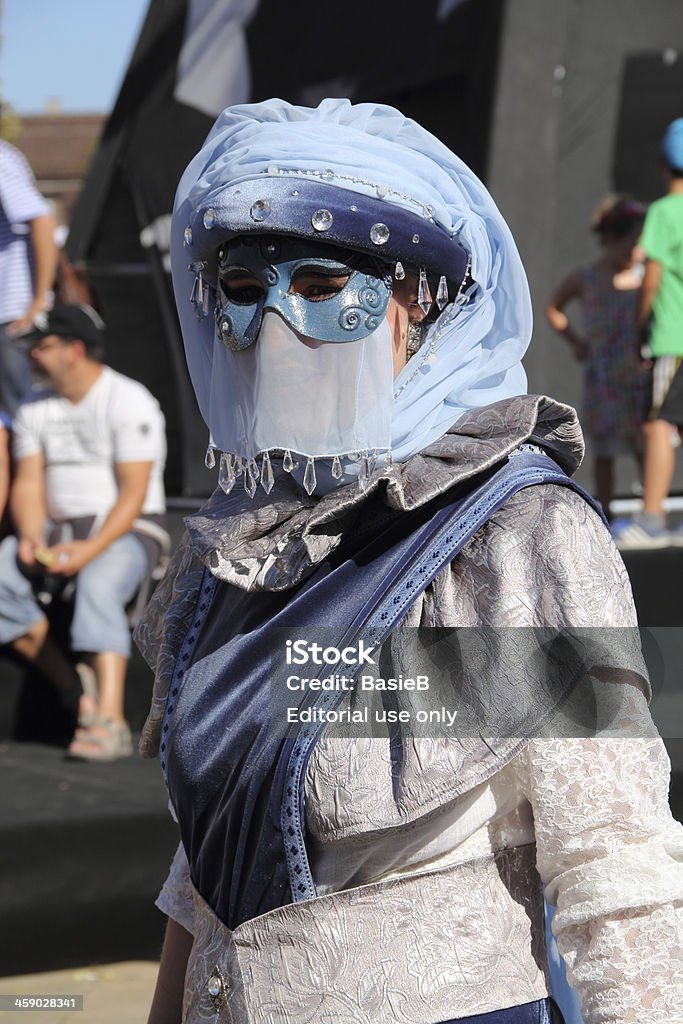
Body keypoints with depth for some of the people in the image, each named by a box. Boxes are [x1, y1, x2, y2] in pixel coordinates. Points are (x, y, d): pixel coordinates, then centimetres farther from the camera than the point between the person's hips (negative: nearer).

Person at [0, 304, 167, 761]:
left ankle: (110, 722, -45)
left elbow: (133, 493, -16)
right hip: (56, 529, 6)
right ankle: (73, 687, -11)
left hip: (124, 531, -6)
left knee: (97, 586, -37)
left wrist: (91, 549, -28)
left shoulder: (129, 402, -9)